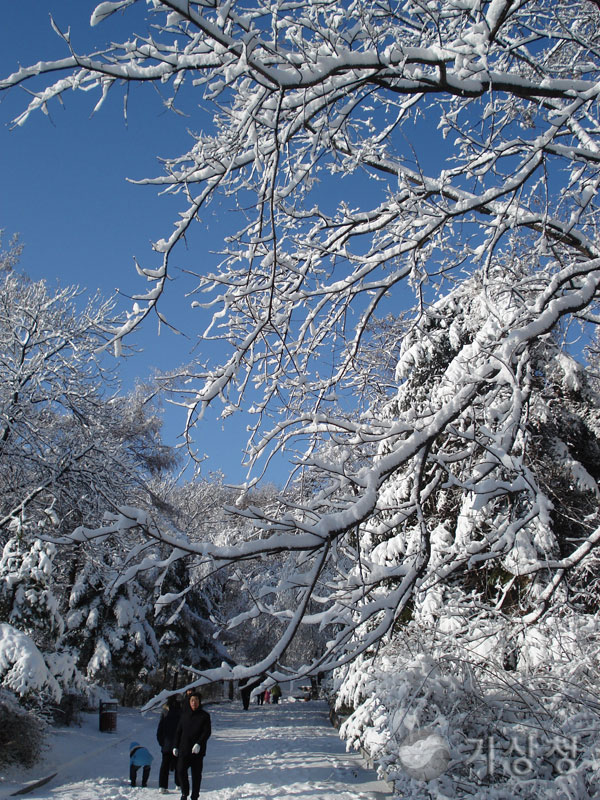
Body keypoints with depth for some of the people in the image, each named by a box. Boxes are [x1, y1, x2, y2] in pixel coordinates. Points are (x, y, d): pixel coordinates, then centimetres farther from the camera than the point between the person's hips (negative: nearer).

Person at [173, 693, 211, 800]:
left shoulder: (205, 716, 1)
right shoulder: (184, 716, 11)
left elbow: (207, 732, -7)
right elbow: (178, 732, 16)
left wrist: (199, 744, -19)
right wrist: (176, 746, 8)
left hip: (198, 751, -2)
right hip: (184, 749, 2)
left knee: (196, 774, 3)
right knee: (181, 771, -8)